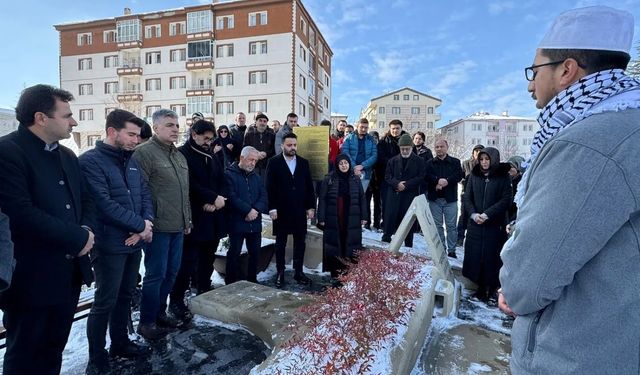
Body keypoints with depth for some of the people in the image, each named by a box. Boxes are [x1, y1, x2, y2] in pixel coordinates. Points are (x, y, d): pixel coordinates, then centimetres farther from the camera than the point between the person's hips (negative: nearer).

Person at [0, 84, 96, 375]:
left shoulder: (67, 156, 10)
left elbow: (85, 200, 13)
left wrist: (87, 229, -8)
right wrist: (79, 238, -18)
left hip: (69, 272, 7)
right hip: (31, 278, -7)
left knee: (53, 351, 22)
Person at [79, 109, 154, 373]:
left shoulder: (131, 160, 10)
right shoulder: (91, 161, -13)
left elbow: (145, 194, 8)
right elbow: (104, 204, -21)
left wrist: (147, 225, -9)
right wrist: (140, 224, -15)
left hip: (135, 241, 7)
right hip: (110, 244, -7)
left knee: (125, 296, 19)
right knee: (105, 302, 4)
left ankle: (120, 343, 36)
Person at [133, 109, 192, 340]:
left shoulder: (179, 156, 16)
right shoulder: (145, 152, -11)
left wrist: (187, 220, 20)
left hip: (177, 226, 8)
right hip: (158, 226, -8)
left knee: (171, 272, 16)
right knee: (156, 274, 1)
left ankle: (159, 312, 32)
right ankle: (146, 322, 18)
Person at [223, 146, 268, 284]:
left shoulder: (256, 177, 14)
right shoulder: (229, 174, -5)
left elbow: (263, 196, 5)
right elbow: (231, 197, -16)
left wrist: (256, 210, -13)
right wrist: (248, 210, -18)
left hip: (255, 222, 6)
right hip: (236, 222, -5)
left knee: (255, 252, 12)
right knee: (234, 253, 3)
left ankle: (252, 280, 27)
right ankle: (231, 283, 15)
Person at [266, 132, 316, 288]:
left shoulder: (304, 162, 7)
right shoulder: (274, 162, -2)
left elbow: (309, 186, 7)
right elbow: (270, 187, -6)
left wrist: (311, 206, 3)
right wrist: (272, 208, -12)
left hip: (300, 210, 3)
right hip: (281, 210, -3)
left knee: (300, 242, 9)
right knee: (280, 243, 8)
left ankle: (298, 272, 22)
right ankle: (280, 273, 20)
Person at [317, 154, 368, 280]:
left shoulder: (355, 179, 7)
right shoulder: (329, 179, -1)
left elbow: (362, 199, 10)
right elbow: (322, 199, -2)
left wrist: (364, 216, 6)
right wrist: (321, 218, -6)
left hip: (352, 220, 2)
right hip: (333, 220, -2)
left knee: (351, 246, 3)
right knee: (334, 245, 3)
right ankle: (335, 272, 14)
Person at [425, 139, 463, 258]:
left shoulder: (455, 162, 8)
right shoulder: (430, 163, 10)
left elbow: (459, 175, -6)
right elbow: (426, 176, -6)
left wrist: (447, 181, -18)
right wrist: (438, 180, -21)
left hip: (450, 199, -1)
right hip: (434, 199, 1)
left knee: (451, 225, 1)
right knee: (437, 225, 6)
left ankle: (451, 250, 10)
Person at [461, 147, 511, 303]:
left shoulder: (503, 176, -1)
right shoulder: (474, 175, 7)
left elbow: (506, 200, -7)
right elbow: (467, 197, 5)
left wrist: (488, 214, -16)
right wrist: (473, 214, -11)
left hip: (495, 224, -3)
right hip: (475, 223, 3)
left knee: (492, 256, 0)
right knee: (475, 254, 5)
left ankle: (493, 288, 13)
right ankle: (481, 286, 18)